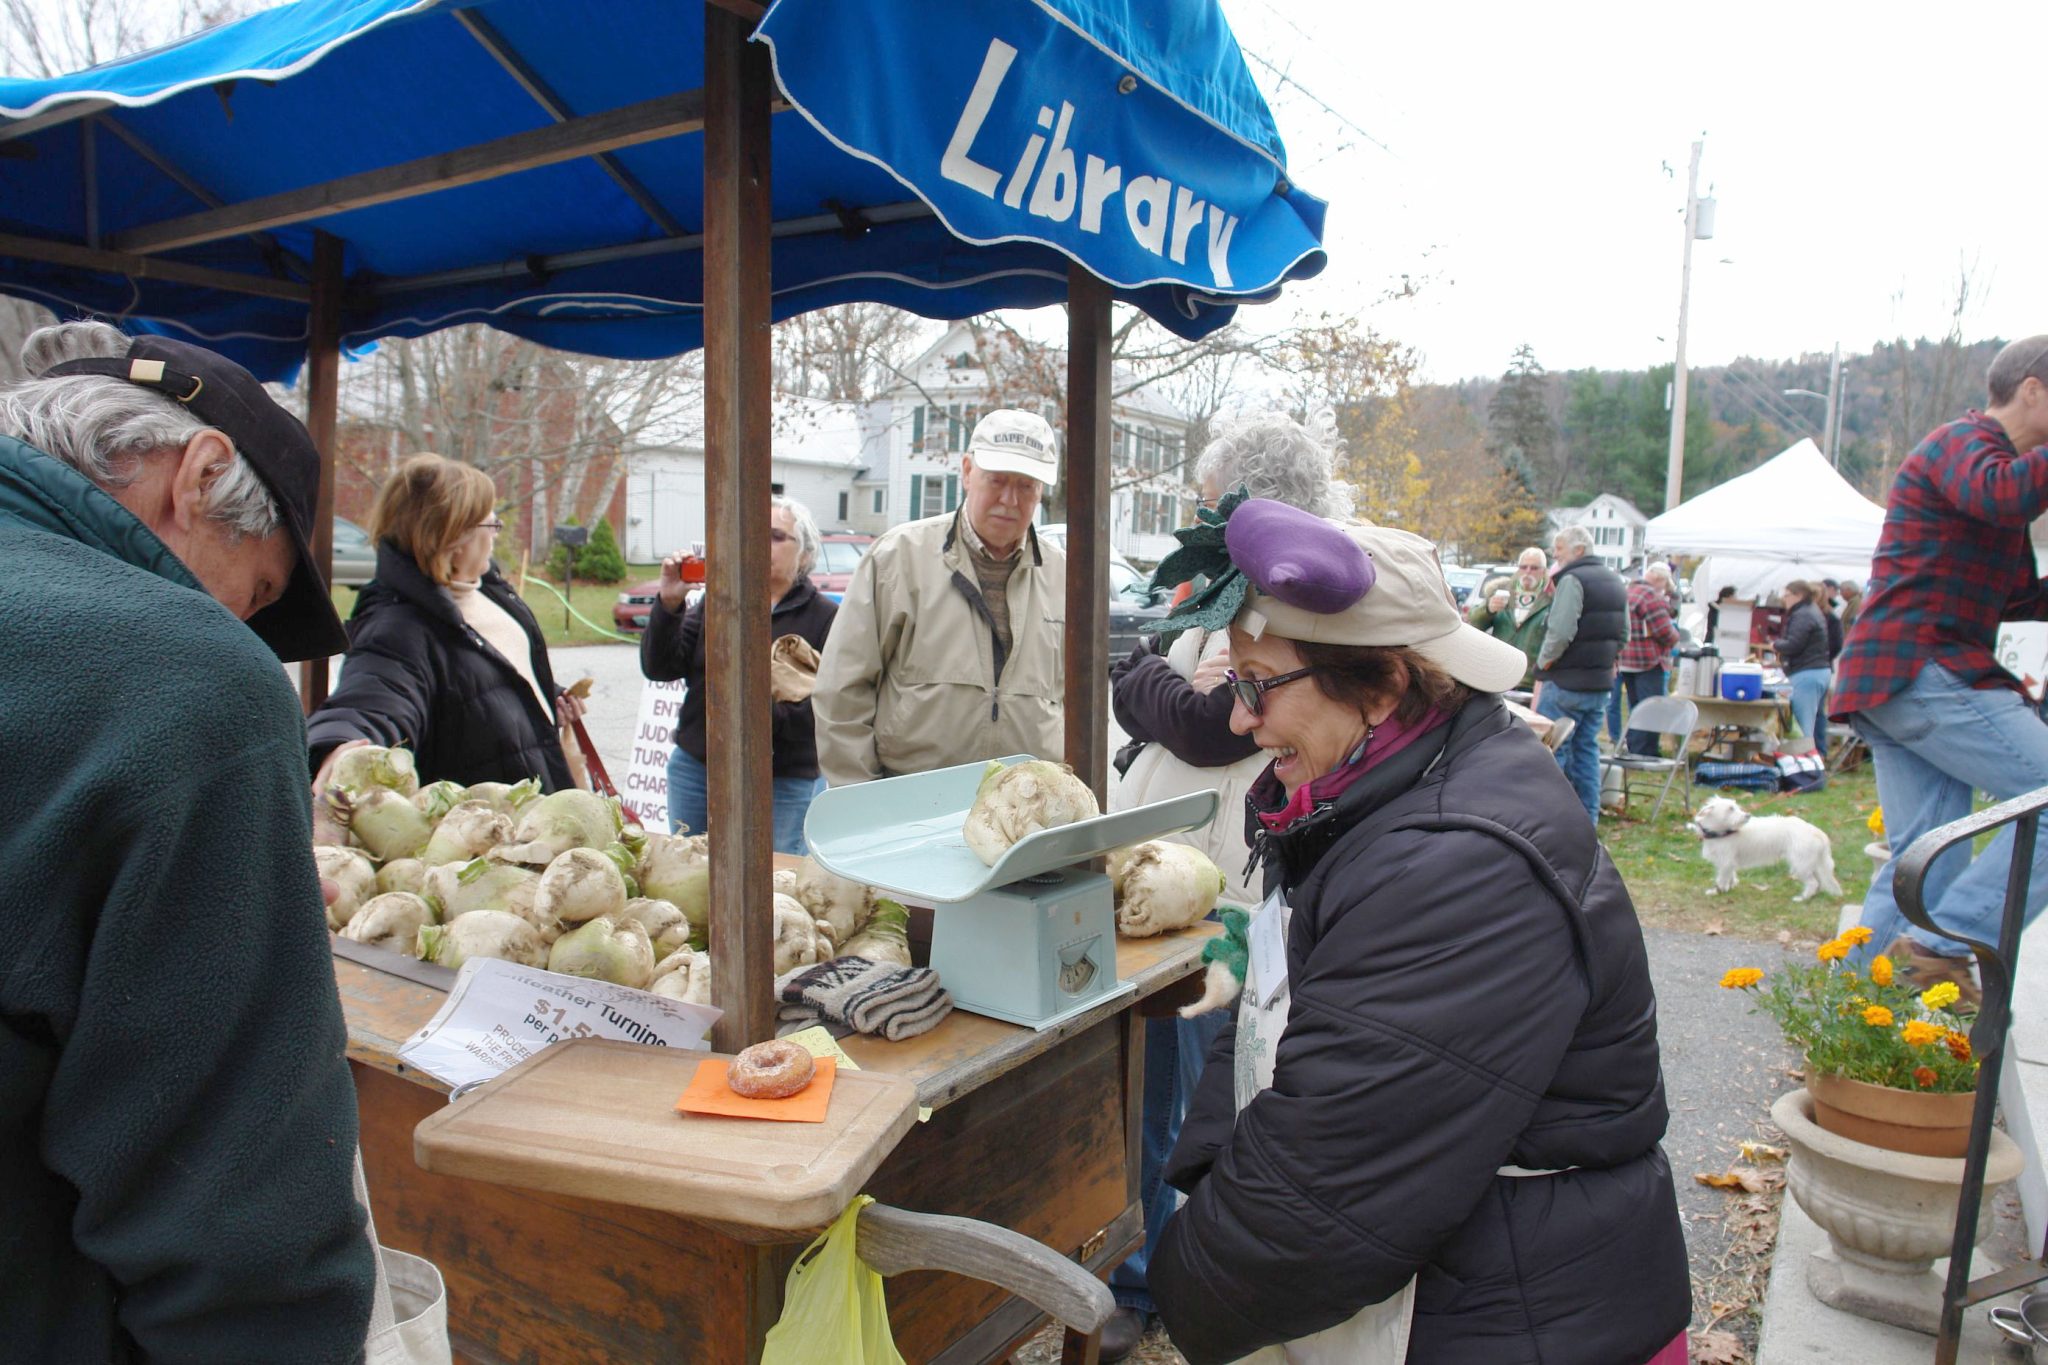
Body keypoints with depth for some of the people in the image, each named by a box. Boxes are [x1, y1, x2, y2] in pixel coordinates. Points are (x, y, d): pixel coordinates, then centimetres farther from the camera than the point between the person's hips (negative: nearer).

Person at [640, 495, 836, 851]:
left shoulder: (823, 617, -3)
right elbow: (659, 667, 3)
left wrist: (774, 711, -26)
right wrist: (668, 604, -11)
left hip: (783, 784, -4)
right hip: (695, 770, 4)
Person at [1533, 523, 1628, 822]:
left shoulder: (1572, 580, -13)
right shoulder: (1615, 582, 16)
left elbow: (1560, 632, -23)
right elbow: (1623, 633, 20)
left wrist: (1543, 663, -9)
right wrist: (1605, 660, 18)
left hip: (1566, 682, -9)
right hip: (1601, 681, 9)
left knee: (1550, 752, -4)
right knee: (1587, 750, 13)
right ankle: (1588, 818, 16)